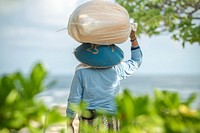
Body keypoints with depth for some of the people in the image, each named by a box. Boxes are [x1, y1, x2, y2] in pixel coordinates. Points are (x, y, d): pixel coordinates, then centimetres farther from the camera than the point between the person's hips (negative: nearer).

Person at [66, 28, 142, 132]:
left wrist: (69, 122, 4)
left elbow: (74, 100, -7)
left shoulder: (81, 71, -11)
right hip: (111, 122, 2)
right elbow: (136, 61, 16)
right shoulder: (116, 68, -4)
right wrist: (133, 38, 13)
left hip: (89, 121, -2)